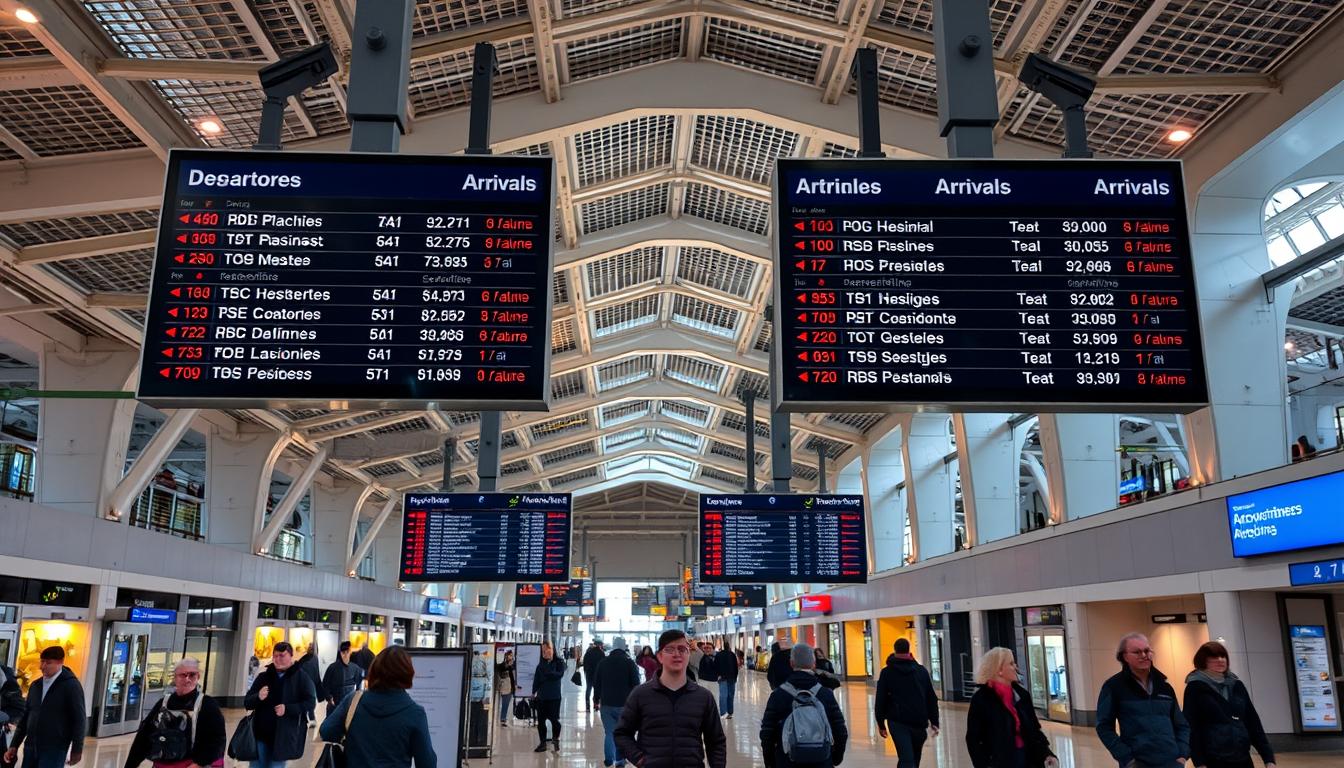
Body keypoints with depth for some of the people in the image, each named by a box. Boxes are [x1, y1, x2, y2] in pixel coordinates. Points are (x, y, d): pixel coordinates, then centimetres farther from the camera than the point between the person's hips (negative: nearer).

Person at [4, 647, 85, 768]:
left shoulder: (71, 685, -8)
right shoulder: (35, 685, 12)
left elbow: (79, 719, -8)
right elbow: (26, 717, 17)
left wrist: (77, 749, -8)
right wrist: (14, 745, 13)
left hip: (55, 750, -6)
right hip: (31, 748, 6)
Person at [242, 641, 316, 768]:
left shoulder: (301, 677, -2)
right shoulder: (263, 676, 8)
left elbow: (310, 703, -7)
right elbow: (247, 703, 8)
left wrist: (287, 709, -20)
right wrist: (258, 697, -15)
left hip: (284, 736, -3)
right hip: (260, 733, 3)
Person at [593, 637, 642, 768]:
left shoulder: (603, 663, 4)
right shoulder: (630, 663, -5)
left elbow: (596, 683, 10)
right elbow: (636, 685, -3)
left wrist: (596, 700, 19)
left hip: (606, 703, 2)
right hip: (624, 704, -2)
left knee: (609, 732, 11)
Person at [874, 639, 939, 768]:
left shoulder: (887, 672, 1)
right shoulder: (922, 671, 9)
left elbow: (880, 700, 1)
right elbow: (932, 699, 9)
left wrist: (881, 723, 8)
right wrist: (934, 722, 12)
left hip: (897, 722, -2)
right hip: (919, 722, 3)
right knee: (915, 757, 19)